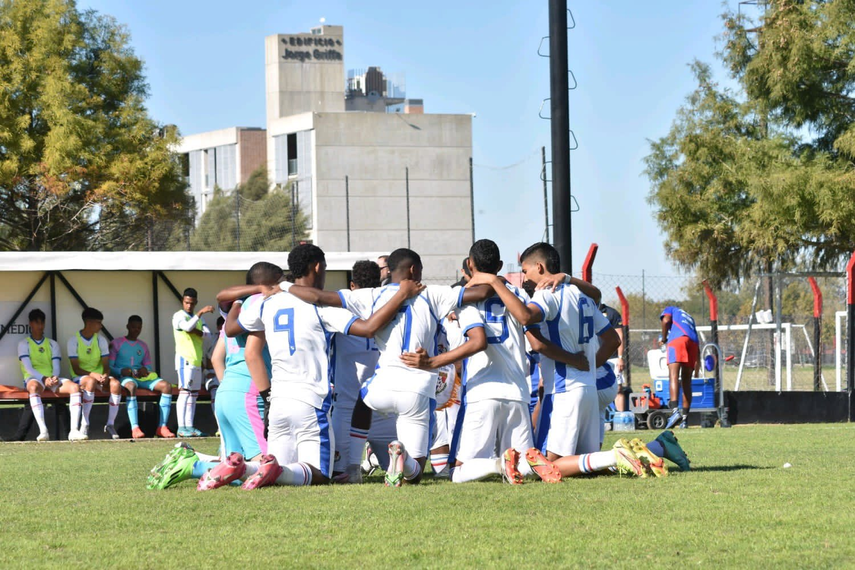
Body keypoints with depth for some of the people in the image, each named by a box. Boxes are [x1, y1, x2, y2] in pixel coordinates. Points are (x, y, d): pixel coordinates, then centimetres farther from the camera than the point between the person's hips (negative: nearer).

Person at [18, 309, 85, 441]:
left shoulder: (53, 344, 21)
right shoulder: (24, 344, 10)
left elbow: (56, 367, 11)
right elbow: (28, 368, -4)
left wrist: (54, 378, -13)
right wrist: (44, 379, -18)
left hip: (52, 379, 4)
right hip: (34, 378, -4)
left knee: (75, 387, -27)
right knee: (34, 387, -42)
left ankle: (73, 430, -37)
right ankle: (43, 431, -51)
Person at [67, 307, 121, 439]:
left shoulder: (101, 340, 7)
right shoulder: (74, 340, -6)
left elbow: (106, 365, 2)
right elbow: (76, 368, -11)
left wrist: (105, 375, -21)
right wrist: (93, 374, -27)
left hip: (99, 376, 4)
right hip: (80, 377, -4)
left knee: (116, 384, -28)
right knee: (91, 381, -40)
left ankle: (110, 424, -19)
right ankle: (84, 424, -33)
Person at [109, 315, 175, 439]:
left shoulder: (143, 346, 24)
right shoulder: (116, 343, 8)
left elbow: (148, 366, 23)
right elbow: (110, 367, 1)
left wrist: (145, 370, -2)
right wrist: (122, 371, -18)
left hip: (142, 377, 5)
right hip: (124, 377, -5)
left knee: (167, 386, -20)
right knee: (131, 386, -43)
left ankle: (162, 427, -23)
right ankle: (135, 428, -50)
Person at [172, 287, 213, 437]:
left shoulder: (198, 318, 19)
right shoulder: (178, 316, -3)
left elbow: (207, 332, 5)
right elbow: (188, 327, -23)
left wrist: (197, 332, -14)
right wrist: (201, 312, -29)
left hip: (197, 360, 8)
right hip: (184, 358, -8)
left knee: (194, 394, 6)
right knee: (184, 392, -13)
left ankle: (189, 426, 8)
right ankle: (181, 428, -17)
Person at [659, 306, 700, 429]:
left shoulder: (669, 309, 27)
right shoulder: (688, 316, 40)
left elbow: (666, 320, 3)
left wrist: (663, 339, 16)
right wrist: (697, 364, 37)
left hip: (677, 338, -6)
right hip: (693, 341, 6)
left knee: (674, 376, -18)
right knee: (686, 381, 10)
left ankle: (675, 410, -39)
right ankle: (685, 418, 8)